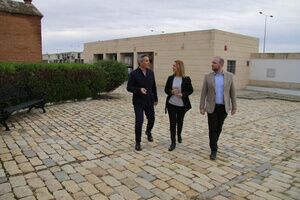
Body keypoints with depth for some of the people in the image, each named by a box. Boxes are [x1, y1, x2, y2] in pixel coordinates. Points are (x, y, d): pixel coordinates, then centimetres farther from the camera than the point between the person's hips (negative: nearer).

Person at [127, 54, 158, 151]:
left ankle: (148, 132, 46)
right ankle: (138, 142, 10)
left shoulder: (150, 72, 4)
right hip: (138, 102, -4)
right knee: (139, 121, -7)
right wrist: (139, 89, -24)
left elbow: (154, 87, 11)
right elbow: (129, 87, -9)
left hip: (149, 101, 5)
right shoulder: (134, 73, -10)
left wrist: (155, 99, 13)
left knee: (151, 119, 13)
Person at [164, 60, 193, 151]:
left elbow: (190, 90, -2)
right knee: (172, 122, -1)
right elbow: (166, 89, 6)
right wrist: (171, 92, -15)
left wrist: (182, 94, -19)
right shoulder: (170, 78, 0)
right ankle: (173, 142, 7)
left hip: (182, 105, -1)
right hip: (171, 104, 1)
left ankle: (179, 135, 45)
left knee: (180, 121, 17)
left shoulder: (186, 79, -7)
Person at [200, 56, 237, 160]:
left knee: (219, 128, 14)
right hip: (212, 107, -1)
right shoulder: (208, 76, -3)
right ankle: (214, 150, 4)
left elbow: (232, 92, 4)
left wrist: (234, 107, 3)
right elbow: (203, 93, -1)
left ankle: (214, 143, 37)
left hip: (223, 107, 1)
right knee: (212, 128, -3)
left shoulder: (229, 76, -1)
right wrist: (201, 107, -5)